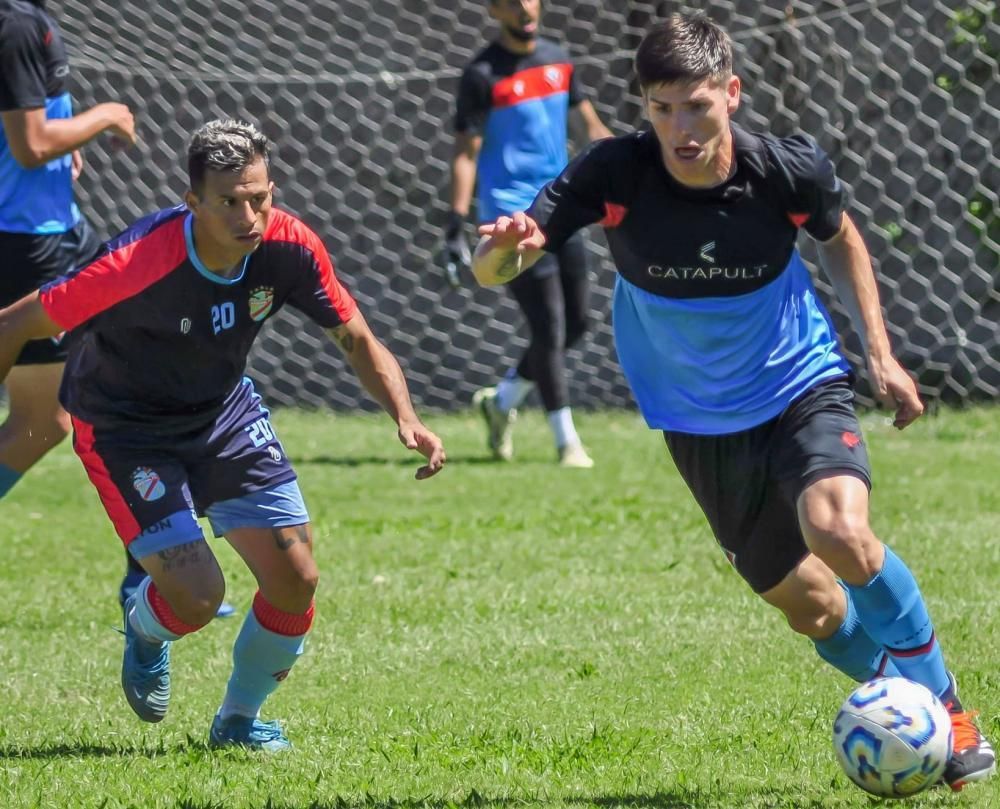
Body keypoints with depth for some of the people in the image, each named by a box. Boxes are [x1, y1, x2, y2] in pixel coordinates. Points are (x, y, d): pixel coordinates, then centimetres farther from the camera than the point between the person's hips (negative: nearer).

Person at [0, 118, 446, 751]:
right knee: (197, 595, -17)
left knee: (296, 582, -4)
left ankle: (239, 720, 24)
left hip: (225, 411, 5)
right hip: (125, 430, -5)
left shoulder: (289, 248, -19)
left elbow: (359, 342, -7)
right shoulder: (141, 264, -34)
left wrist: (406, 418, -24)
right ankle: (146, 629, 22)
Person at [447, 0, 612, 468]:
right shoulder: (483, 75, -8)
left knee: (575, 324, 7)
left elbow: (591, 126, 18)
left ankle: (501, 401, 25)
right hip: (511, 213, -7)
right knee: (549, 328, -10)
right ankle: (567, 442, -3)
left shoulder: (557, 61, 10)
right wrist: (456, 226, -18)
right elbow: (465, 152, -10)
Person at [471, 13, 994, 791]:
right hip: (700, 426, 2)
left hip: (802, 386, -2)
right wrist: (506, 246, -49)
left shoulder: (790, 171, -20)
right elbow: (491, 269, -25)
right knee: (808, 605, 5)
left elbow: (841, 238, 4)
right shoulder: (616, 175, -22)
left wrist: (879, 352, 0)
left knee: (839, 532, -29)